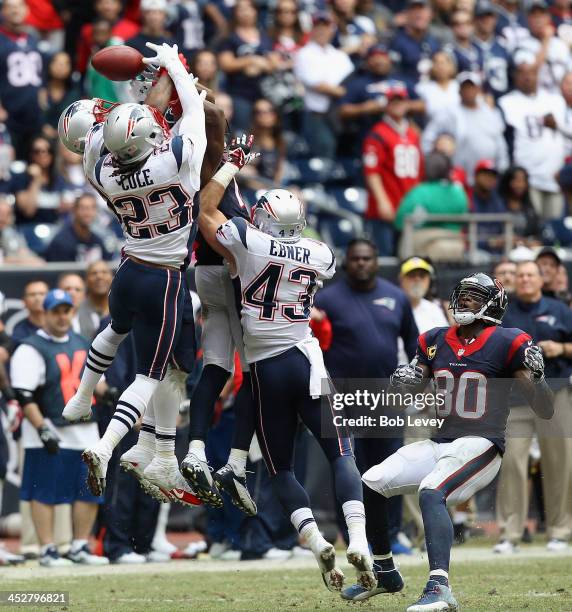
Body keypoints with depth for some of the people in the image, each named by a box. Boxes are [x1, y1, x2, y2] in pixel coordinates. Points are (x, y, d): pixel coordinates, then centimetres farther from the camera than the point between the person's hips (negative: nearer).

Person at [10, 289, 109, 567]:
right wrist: (43, 429, -21)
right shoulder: (31, 349, -7)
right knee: (45, 492, -4)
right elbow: (24, 395, -14)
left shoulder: (81, 344, 15)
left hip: (84, 430, 7)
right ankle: (47, 551, 1)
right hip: (49, 431, -7)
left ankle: (80, 547, 17)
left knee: (89, 492, 7)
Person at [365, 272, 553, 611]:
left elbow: (546, 411, -7)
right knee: (371, 484, 3)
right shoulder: (435, 341, 11)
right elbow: (408, 392, 22)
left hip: (481, 446, -7)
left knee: (431, 493, -32)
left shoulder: (507, 344, -6)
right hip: (439, 444, 7)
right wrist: (404, 381, -2)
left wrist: (536, 375, -27)